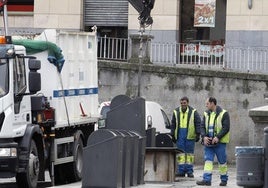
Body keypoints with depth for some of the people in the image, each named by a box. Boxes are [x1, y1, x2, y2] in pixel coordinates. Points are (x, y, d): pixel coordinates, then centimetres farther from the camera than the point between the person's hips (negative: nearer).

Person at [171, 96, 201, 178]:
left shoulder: (193, 112, 0)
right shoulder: (176, 112, 8)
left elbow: (198, 123, 1)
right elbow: (173, 124, 13)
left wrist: (198, 134, -5)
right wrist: (173, 135, 9)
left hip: (190, 136, -2)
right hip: (180, 136, 2)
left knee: (189, 153, 1)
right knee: (180, 153, 0)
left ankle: (189, 171, 4)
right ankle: (181, 171, 1)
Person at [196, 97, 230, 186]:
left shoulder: (223, 114, -5)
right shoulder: (206, 114, 12)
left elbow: (226, 127, -11)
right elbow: (202, 126, 9)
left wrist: (218, 137, -21)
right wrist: (204, 137, -9)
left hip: (219, 142, -5)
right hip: (208, 142, 5)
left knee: (222, 161, 3)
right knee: (208, 160, -5)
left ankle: (224, 180, 14)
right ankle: (207, 180, -10)